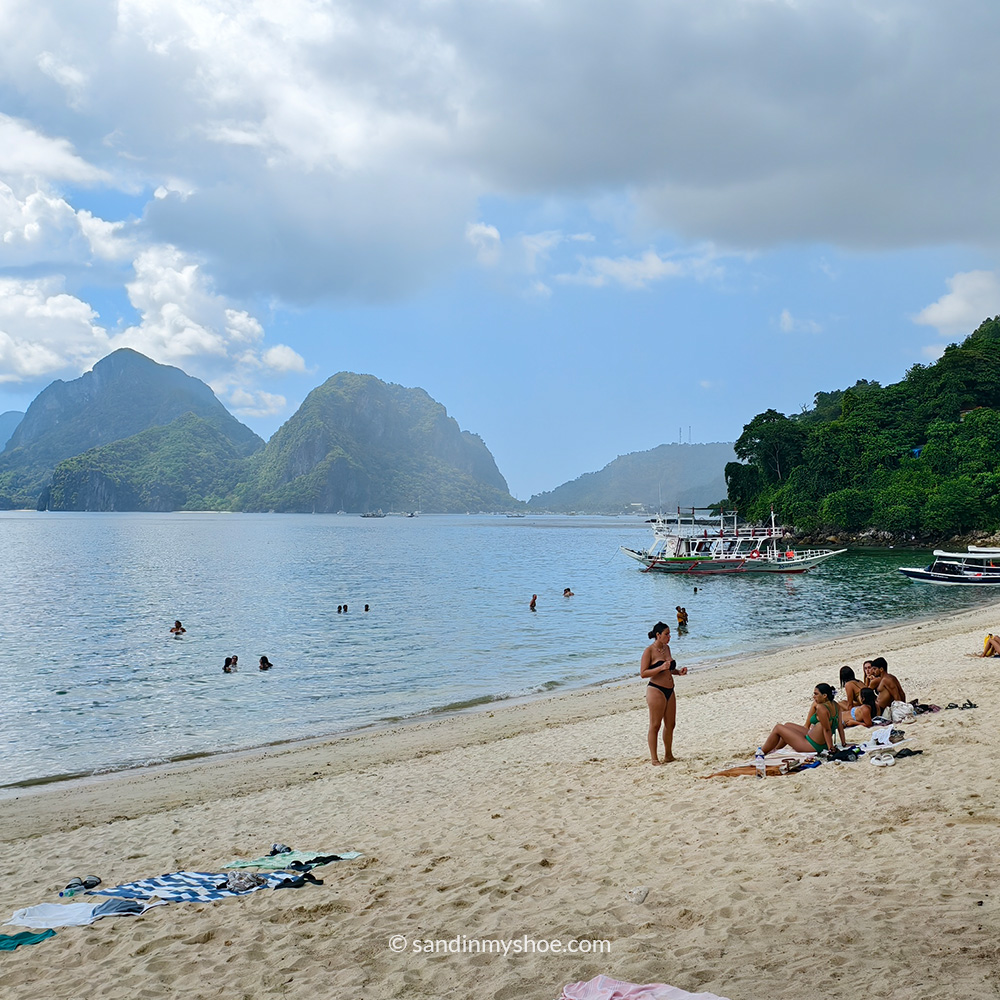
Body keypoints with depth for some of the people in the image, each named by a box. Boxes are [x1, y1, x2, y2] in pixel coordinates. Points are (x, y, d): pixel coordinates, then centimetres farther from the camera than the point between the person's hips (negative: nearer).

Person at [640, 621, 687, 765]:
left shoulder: (666, 648, 12)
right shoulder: (649, 651, -11)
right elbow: (643, 673, -15)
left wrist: (678, 672, 8)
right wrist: (661, 668, -23)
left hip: (669, 691, 8)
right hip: (656, 690, -8)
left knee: (670, 724, 12)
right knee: (655, 725, -3)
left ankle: (668, 755, 25)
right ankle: (654, 758, 3)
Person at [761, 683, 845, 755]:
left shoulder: (821, 708, -27)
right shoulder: (836, 705, -2)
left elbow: (827, 730, -26)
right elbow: (840, 725, 3)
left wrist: (831, 747, -21)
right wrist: (844, 743, 8)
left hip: (812, 746, -10)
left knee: (778, 728, 2)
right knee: (787, 725, 27)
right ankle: (775, 749, 42)